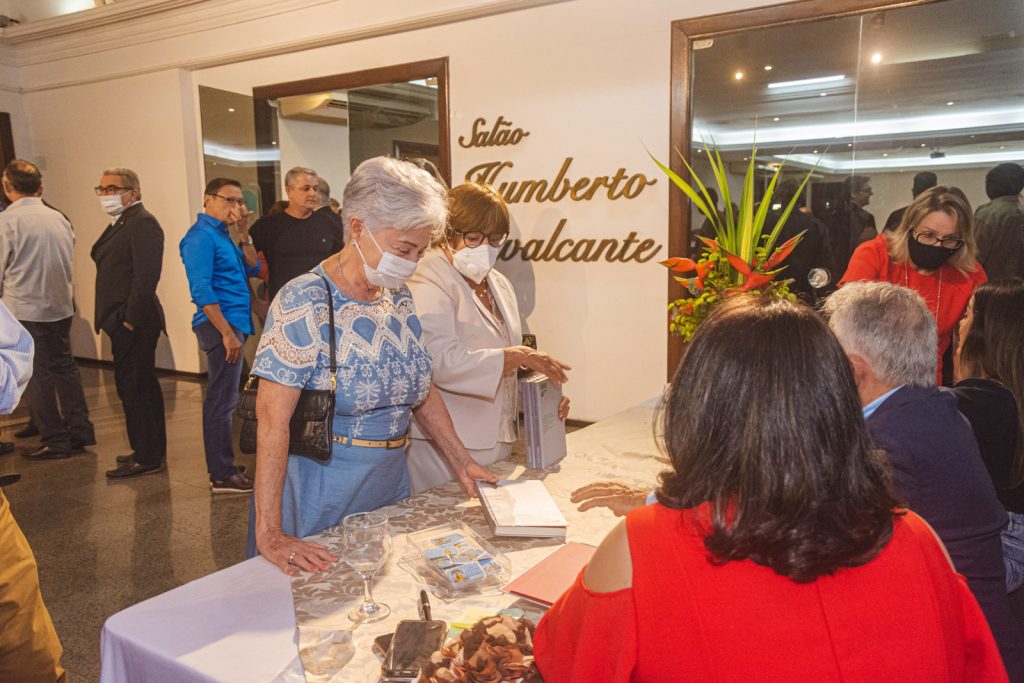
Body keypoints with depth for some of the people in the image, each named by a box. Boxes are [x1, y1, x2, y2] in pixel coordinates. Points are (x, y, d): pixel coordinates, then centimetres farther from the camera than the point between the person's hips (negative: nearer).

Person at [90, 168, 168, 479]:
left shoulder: (142, 223, -14)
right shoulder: (121, 223, 17)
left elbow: (146, 276, -21)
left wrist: (130, 320, -21)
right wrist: (118, 319, 12)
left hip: (134, 323, -10)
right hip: (124, 322, 10)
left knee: (135, 387, -4)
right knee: (140, 387, 16)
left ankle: (147, 457, 6)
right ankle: (149, 450, 28)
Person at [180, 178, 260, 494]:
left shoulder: (221, 234, 18)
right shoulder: (201, 236, -11)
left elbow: (253, 269, 14)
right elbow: (201, 289, -20)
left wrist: (243, 233, 5)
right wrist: (227, 332, -22)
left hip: (232, 325, 10)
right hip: (221, 326, -10)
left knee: (223, 398, 15)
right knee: (222, 400, -5)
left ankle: (222, 466, 25)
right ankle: (222, 475, 2)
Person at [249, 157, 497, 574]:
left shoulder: (399, 298, 3)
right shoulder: (305, 302, -18)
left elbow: (422, 391, 13)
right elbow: (272, 416, -22)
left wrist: (462, 463, 9)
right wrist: (269, 534, -25)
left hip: (390, 484, 7)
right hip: (321, 489, -6)